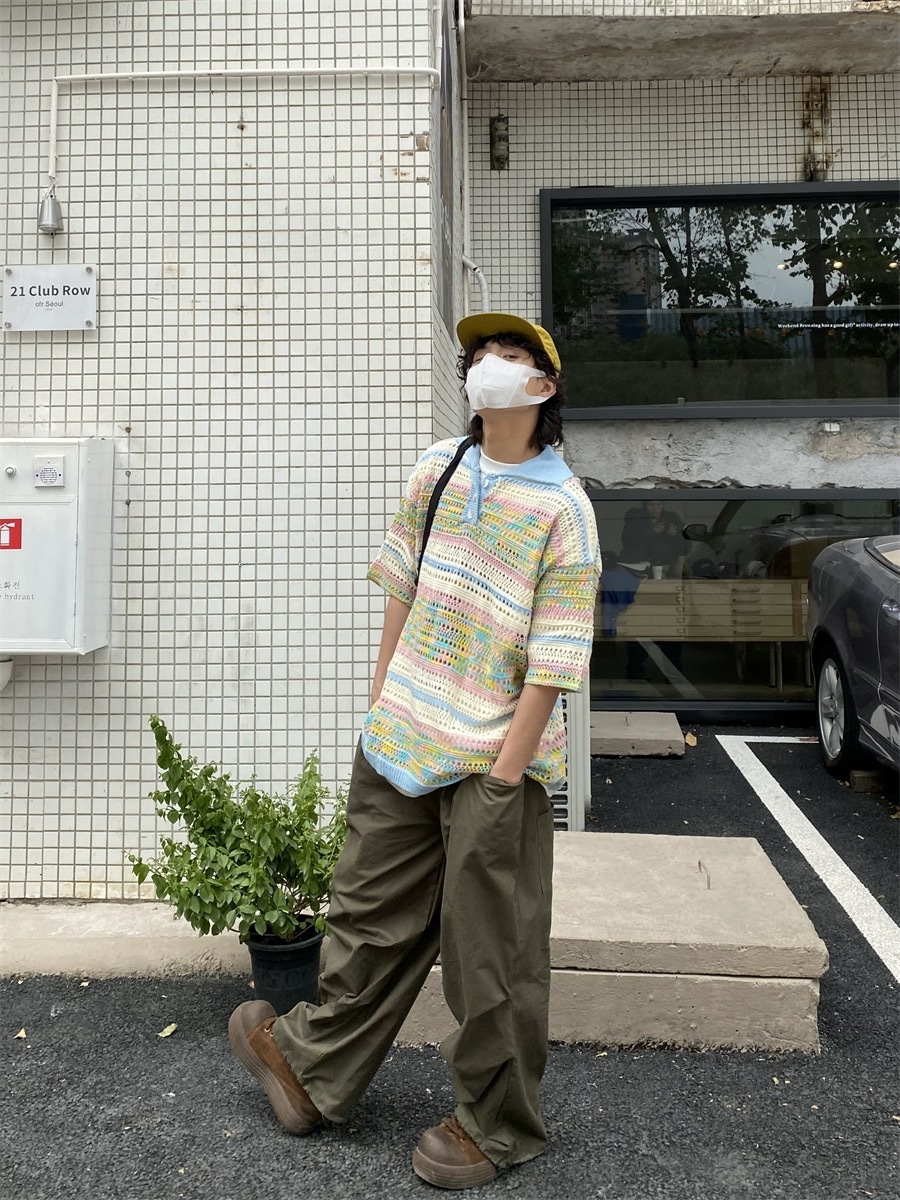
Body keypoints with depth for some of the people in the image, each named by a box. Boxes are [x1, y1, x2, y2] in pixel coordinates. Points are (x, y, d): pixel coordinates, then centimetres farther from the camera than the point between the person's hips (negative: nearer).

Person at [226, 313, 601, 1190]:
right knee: (373, 915, 21)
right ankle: (312, 1066, 42)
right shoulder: (437, 468, 5)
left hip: (496, 756, -5)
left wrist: (501, 778, -16)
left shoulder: (564, 509, -13)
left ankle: (497, 1125, 32)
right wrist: (381, 703, 11)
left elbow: (553, 662, -15)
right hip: (405, 740, 5)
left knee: (492, 951, 10)